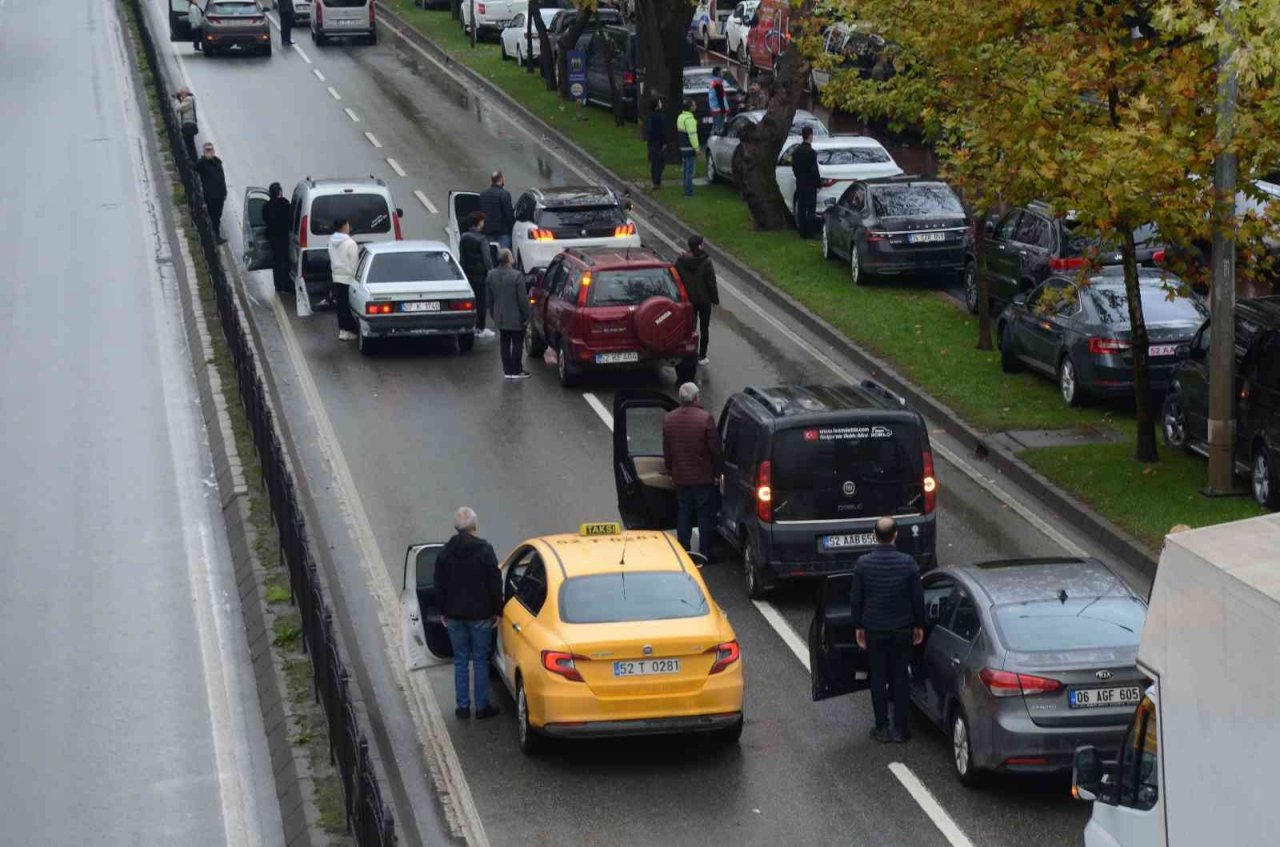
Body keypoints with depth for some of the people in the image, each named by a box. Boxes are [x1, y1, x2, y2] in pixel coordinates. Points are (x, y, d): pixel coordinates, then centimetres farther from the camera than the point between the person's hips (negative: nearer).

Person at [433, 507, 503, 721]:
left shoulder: (445, 553, 0)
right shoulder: (484, 550, -11)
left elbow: (440, 585, 6)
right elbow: (495, 583, -9)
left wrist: (443, 612, 16)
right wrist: (496, 610, 1)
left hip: (455, 615, 3)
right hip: (480, 615, -3)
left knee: (460, 661, 10)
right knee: (480, 660, 5)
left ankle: (463, 707, 11)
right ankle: (482, 707, 8)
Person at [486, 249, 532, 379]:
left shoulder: (490, 276, -1)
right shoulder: (517, 276, -21)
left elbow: (490, 299, 9)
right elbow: (523, 299, -17)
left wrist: (493, 314, 20)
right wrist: (527, 315, -7)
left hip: (500, 318, 6)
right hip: (516, 318, -6)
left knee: (504, 344, 13)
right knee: (517, 344, 5)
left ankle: (507, 371, 17)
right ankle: (517, 371, 9)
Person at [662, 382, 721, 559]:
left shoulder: (669, 420, 1)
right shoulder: (705, 418, -16)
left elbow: (667, 452, 10)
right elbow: (715, 449, -12)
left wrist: (671, 472, 21)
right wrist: (716, 471, 0)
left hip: (681, 478, 4)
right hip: (704, 478, -4)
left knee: (683, 514, 13)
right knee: (706, 515, 4)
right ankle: (705, 553, 6)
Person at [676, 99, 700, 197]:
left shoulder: (681, 117, 13)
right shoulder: (689, 119, -19)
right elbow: (692, 135, -22)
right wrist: (696, 148, -19)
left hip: (683, 148, 10)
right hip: (690, 148, -10)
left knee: (685, 170, 15)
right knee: (689, 170, -6)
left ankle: (687, 190, 21)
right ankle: (689, 191, -6)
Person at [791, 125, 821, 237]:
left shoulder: (796, 151, 5)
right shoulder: (810, 152, -18)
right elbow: (814, 170, -17)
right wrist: (818, 182, -6)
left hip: (800, 183, 7)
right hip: (810, 184, -7)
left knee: (801, 208, 10)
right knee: (811, 208, -2)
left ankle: (802, 232, 13)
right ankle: (809, 232, -3)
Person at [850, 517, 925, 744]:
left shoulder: (863, 564, -13)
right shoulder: (908, 563, -14)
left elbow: (855, 599, -4)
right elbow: (918, 598, -6)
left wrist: (858, 627, 9)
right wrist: (919, 625, 8)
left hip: (874, 629, 0)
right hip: (901, 629, 0)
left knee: (878, 677, 11)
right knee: (900, 677, 10)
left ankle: (882, 727, 15)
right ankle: (900, 729, 13)